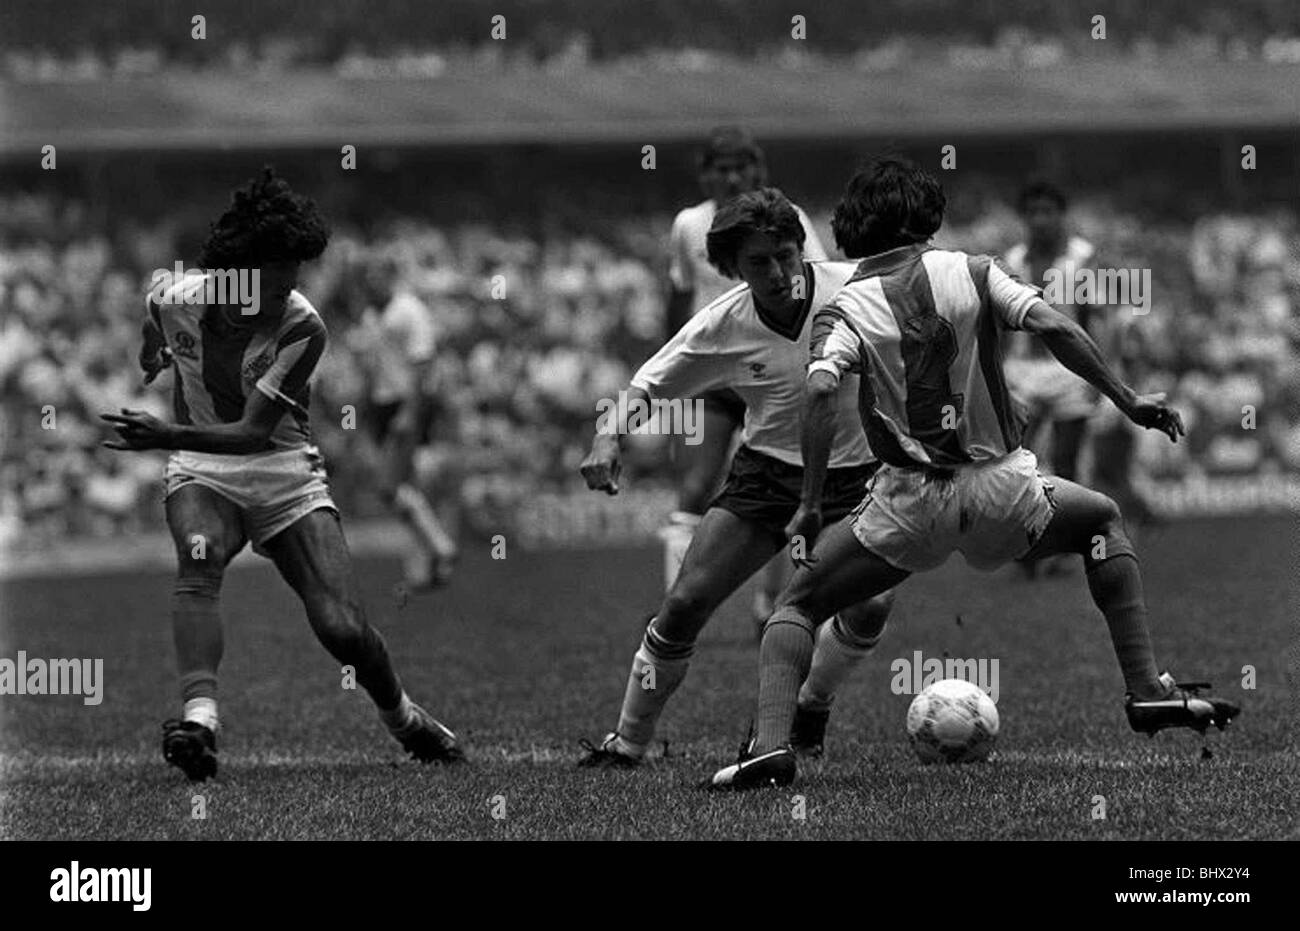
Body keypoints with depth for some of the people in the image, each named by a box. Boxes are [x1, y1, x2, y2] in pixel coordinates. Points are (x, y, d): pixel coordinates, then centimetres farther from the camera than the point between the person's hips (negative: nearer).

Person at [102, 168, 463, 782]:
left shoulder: (301, 327, -21)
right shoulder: (171, 300, -12)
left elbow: (253, 432, -27)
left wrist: (170, 436, -40)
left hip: (283, 473, -1)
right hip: (202, 472, 1)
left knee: (342, 628, -12)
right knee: (199, 556, -35)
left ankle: (403, 720, 20)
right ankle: (198, 716, -49)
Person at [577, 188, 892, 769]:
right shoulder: (721, 328, -10)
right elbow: (648, 386, 2)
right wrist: (609, 436, -15)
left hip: (854, 479, -1)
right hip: (764, 475, 1)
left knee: (869, 609, -22)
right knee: (686, 602, -11)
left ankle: (808, 705, 10)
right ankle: (627, 743, 5)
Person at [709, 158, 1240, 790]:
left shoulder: (844, 311, 0)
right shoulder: (971, 273, 4)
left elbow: (821, 390, -18)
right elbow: (1053, 328, -9)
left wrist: (809, 506, -15)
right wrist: (1127, 401, -2)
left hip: (910, 502, -1)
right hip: (999, 489, 1)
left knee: (797, 605, 14)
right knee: (1102, 520, 30)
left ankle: (770, 745, -11)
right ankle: (1146, 690, 19)